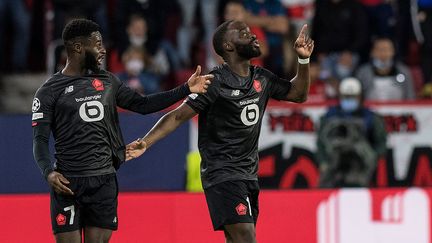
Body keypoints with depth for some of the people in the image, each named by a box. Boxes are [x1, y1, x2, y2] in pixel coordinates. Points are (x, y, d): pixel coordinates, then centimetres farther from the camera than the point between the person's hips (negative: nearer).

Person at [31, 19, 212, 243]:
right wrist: (49, 172, -23)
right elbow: (40, 140, -5)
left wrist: (186, 90, 9)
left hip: (105, 181, 5)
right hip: (68, 183, -5)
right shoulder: (49, 91, -3)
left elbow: (142, 105, 16)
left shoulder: (107, 81, 13)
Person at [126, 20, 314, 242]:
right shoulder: (217, 82, -11)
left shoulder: (262, 79, 10)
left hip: (249, 173, 8)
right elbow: (179, 115, -13)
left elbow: (298, 94, 24)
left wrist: (304, 60, 10)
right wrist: (145, 143, -23)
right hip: (222, 173, -8)